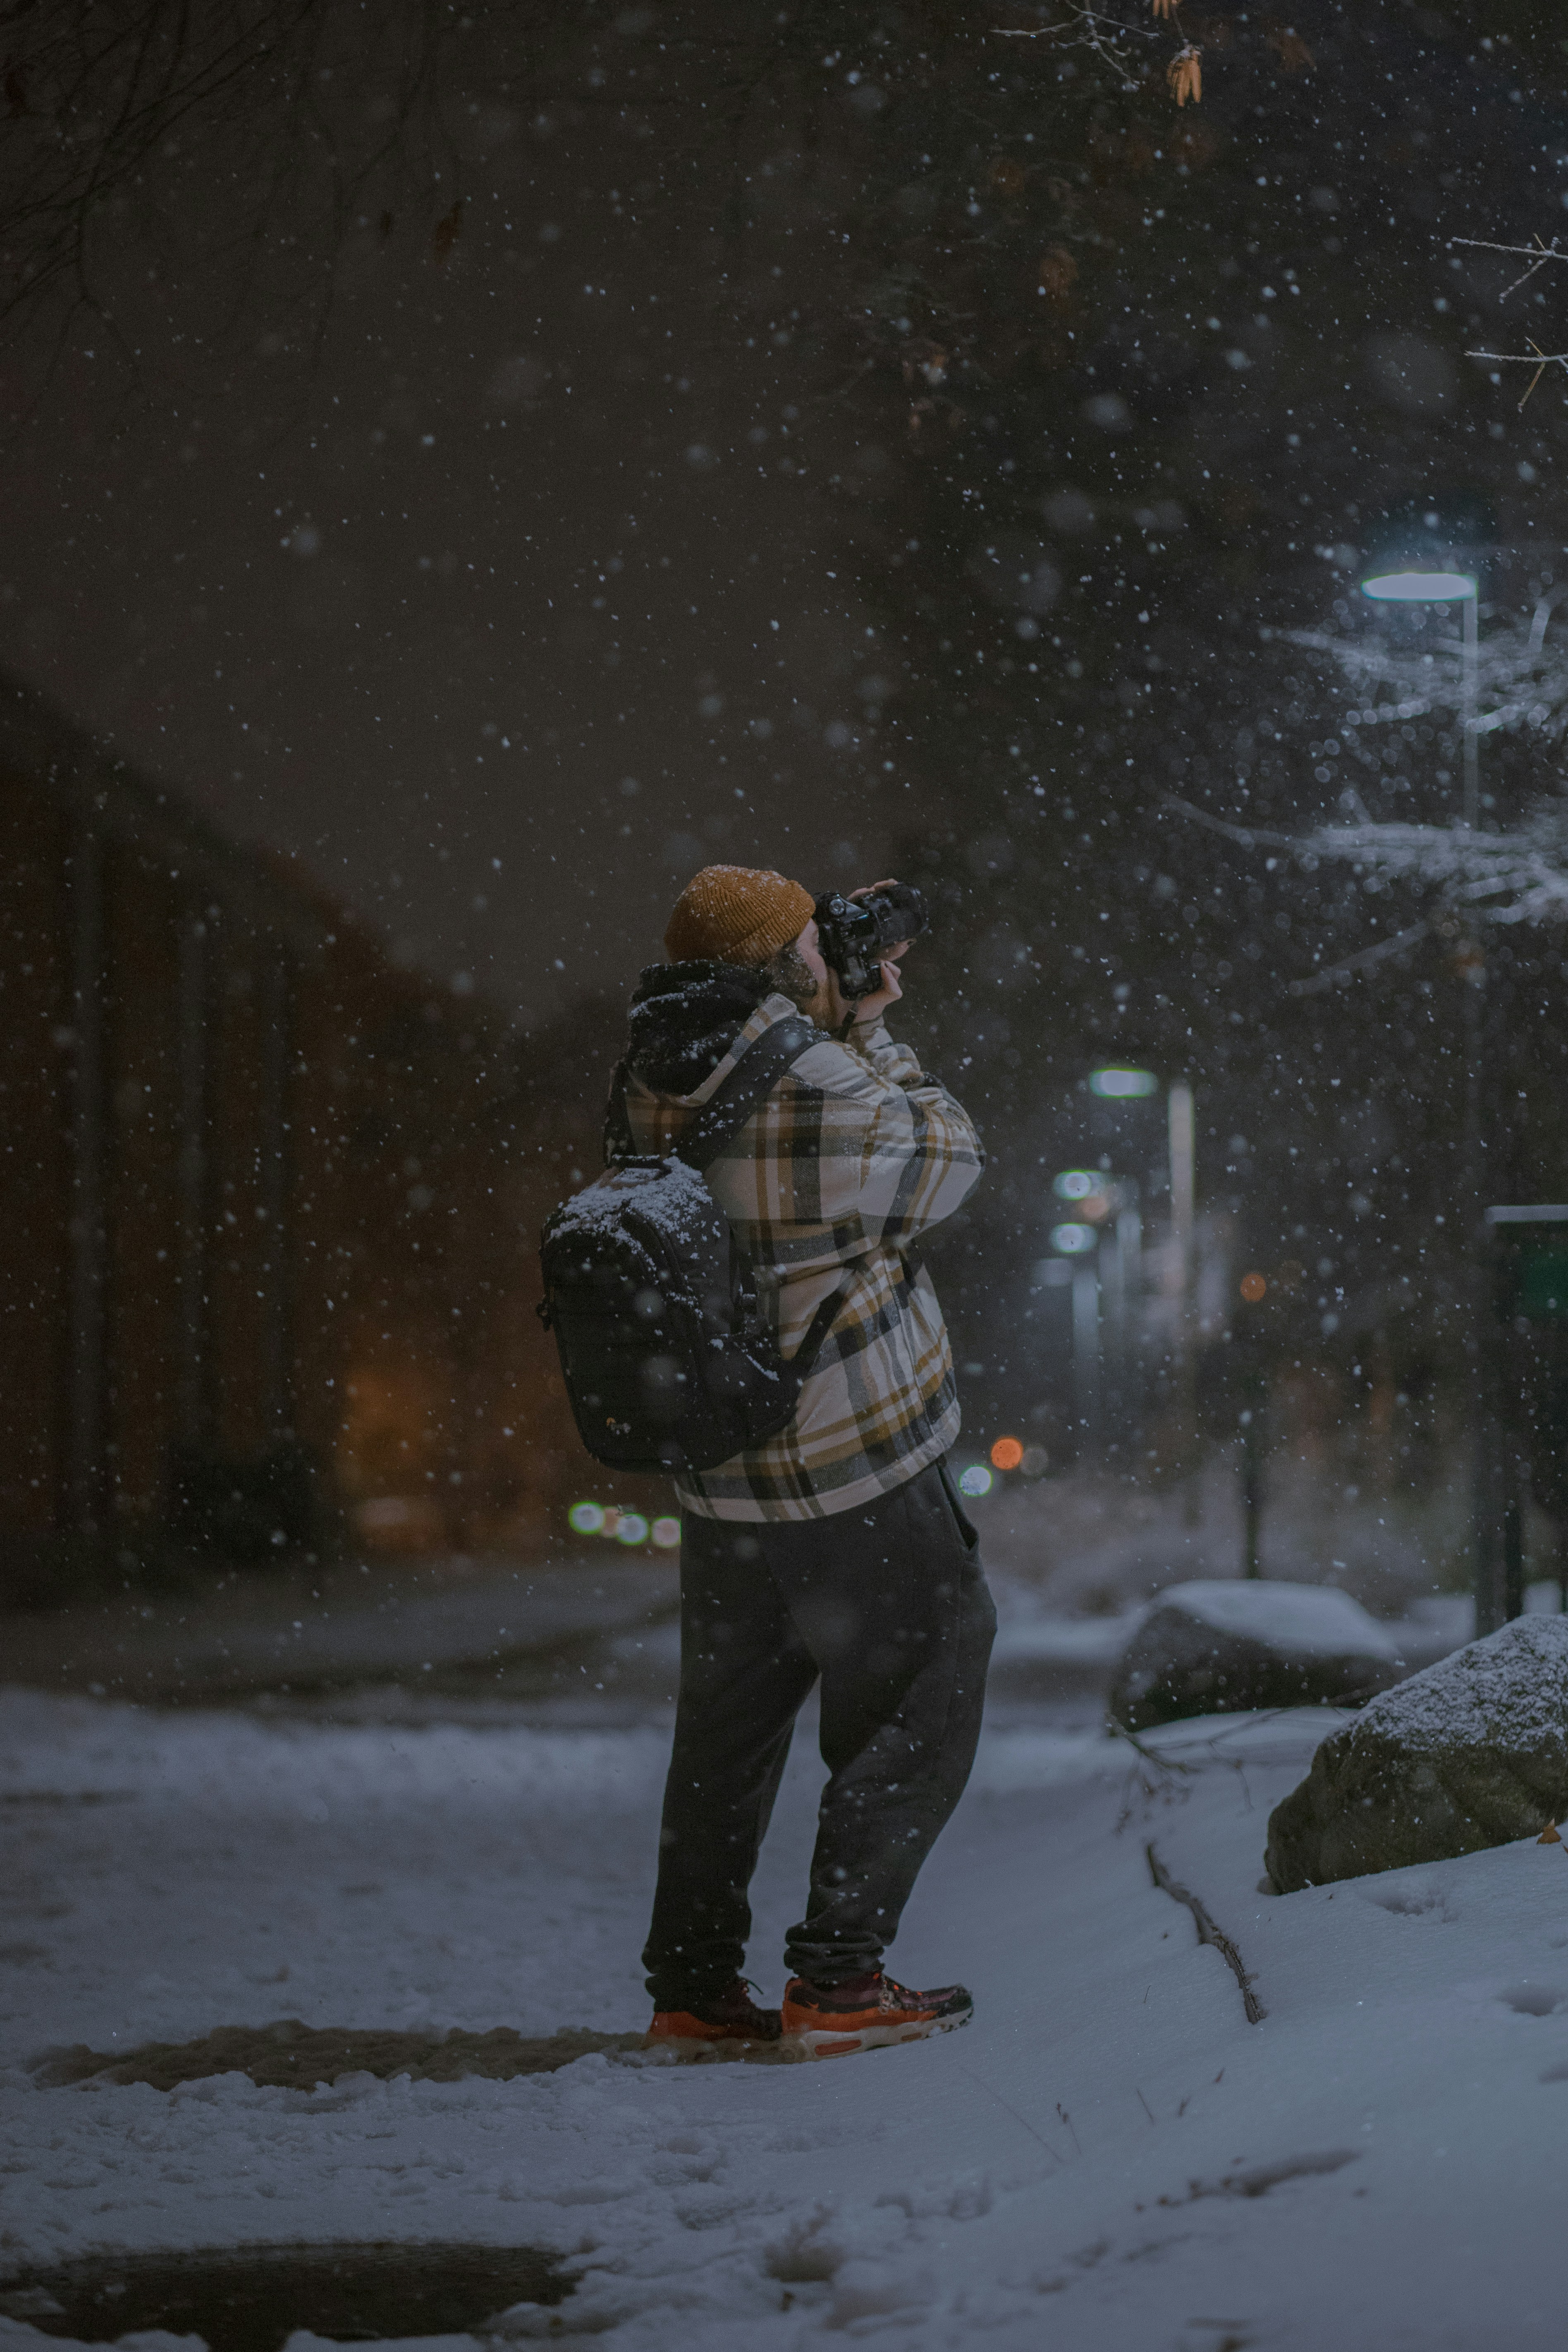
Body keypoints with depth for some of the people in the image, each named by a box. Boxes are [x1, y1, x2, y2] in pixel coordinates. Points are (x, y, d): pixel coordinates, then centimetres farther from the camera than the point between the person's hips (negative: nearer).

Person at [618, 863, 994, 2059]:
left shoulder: (660, 1099, 1)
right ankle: (838, 1979, 2)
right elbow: (948, 1156, -3)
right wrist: (874, 1032, 7)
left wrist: (848, 1021, 14)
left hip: (721, 1484, 7)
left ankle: (692, 1986, 21)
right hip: (861, 1480, -7)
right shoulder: (824, 1098, -21)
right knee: (913, 1718, 6)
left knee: (728, 1733, 17)